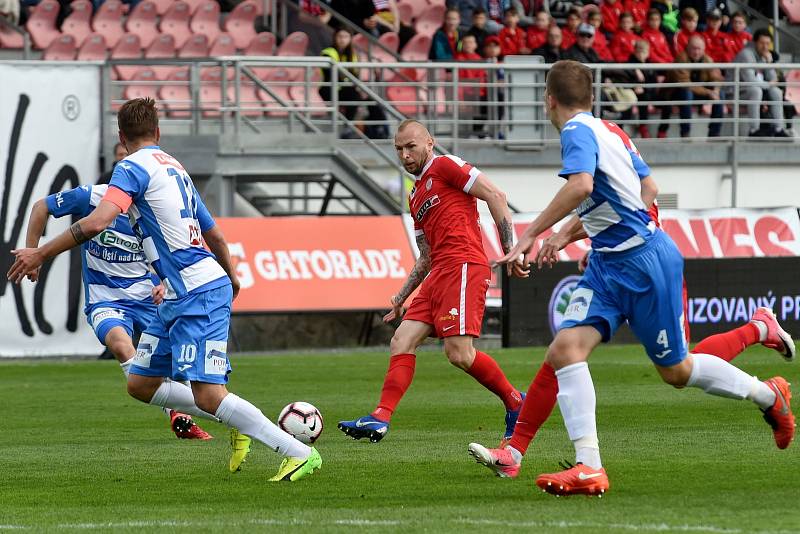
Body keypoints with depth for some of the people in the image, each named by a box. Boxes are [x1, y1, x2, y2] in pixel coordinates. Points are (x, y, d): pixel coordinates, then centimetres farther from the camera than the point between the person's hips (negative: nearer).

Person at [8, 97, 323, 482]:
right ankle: (236, 423, 15)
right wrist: (232, 277, 46)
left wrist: (40, 254, -15)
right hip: (178, 296, 9)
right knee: (140, 384, 12)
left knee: (207, 396, -14)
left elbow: (97, 222, -22)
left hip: (198, 293, -9)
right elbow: (214, 235, 28)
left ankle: (300, 454, -13)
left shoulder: (132, 167, -7)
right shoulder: (174, 168, 19)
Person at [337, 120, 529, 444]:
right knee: (402, 341, -2)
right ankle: (381, 419, -9)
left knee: (459, 352, -17)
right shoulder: (416, 197, 27)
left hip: (463, 267, -9)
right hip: (438, 275, 9)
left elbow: (495, 196, -7)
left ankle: (514, 402, 2)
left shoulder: (445, 166, 1)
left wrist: (510, 250, -13)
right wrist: (402, 298, 25)